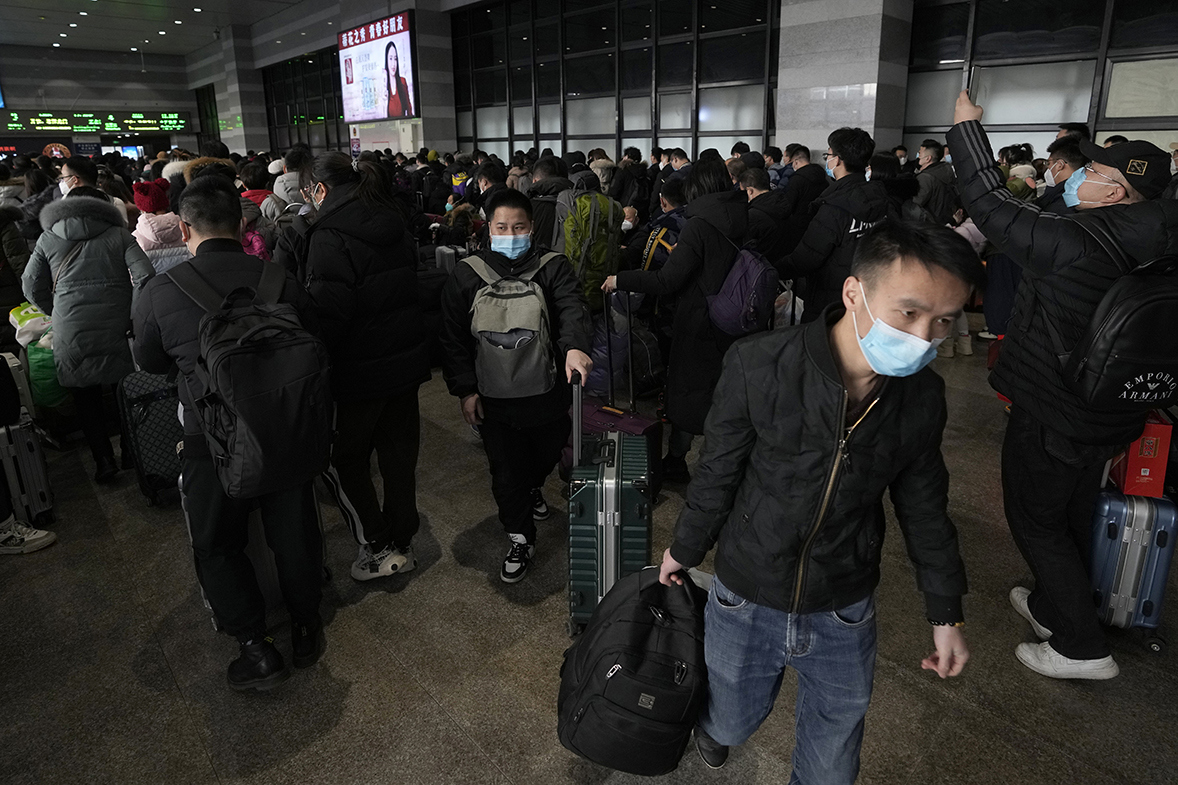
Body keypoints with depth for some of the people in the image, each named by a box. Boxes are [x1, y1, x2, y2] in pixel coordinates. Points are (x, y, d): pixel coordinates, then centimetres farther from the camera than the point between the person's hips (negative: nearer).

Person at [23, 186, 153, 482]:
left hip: (71, 335, 0)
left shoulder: (48, 239, 12)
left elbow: (32, 287, 13)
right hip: (117, 328, 0)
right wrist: (134, 315, 2)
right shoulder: (119, 234, 8)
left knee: (86, 398, 13)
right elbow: (144, 276, -5)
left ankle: (104, 460, 11)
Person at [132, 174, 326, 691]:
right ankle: (306, 628, 35)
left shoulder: (160, 293, -12)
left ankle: (256, 648, 20)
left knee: (217, 546, 19)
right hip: (287, 431, 2)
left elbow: (150, 362, 6)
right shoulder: (282, 279, -10)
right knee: (294, 532, 19)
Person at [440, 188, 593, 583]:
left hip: (546, 391, 1)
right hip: (494, 398, 0)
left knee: (547, 454, 21)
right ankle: (520, 539, 27)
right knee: (506, 472, 8)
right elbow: (453, 338, 0)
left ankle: (532, 489, 56)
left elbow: (573, 307, -21)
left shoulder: (552, 267, -4)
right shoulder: (466, 275, -2)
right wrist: (464, 389, -5)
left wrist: (575, 345, -42)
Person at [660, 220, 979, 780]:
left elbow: (924, 504, 3)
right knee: (730, 725, 23)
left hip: (844, 617, 2)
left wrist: (946, 612, 9)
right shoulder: (759, 366, -24)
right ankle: (710, 720, 60)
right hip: (744, 602, -1)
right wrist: (685, 550, 5)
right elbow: (718, 471, -10)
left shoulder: (923, 396, -13)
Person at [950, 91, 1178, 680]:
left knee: (1036, 520, 8)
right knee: (1073, 514, 23)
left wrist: (966, 125, -9)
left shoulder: (1073, 244, -28)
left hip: (1052, 417, -8)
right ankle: (1052, 606, 44)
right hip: (1109, 412, 8)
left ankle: (1082, 648, 16)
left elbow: (990, 205, -20)